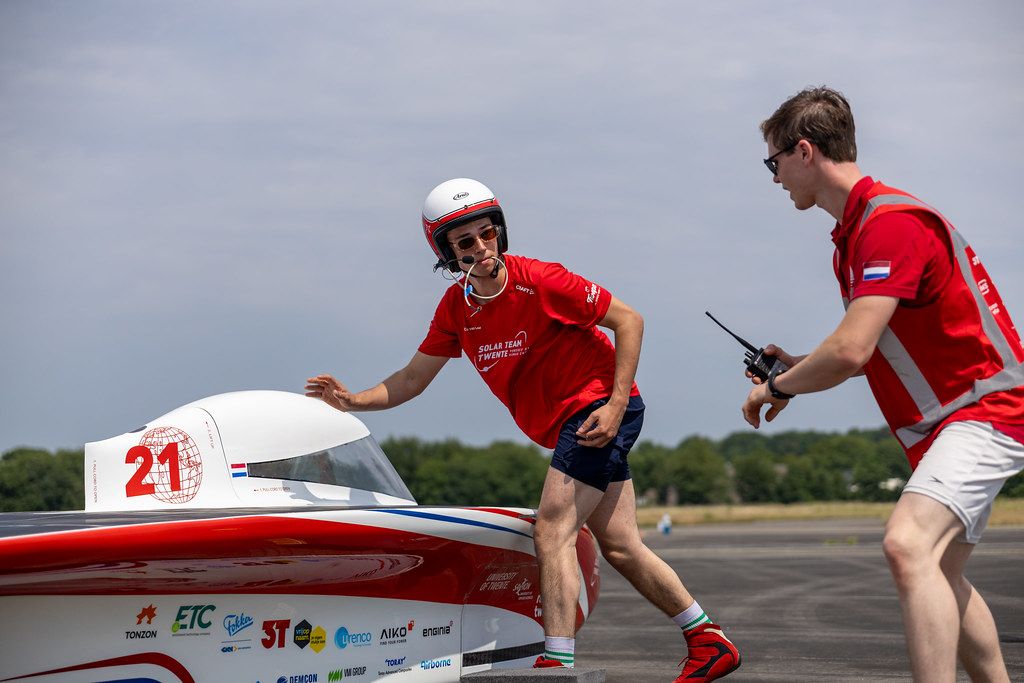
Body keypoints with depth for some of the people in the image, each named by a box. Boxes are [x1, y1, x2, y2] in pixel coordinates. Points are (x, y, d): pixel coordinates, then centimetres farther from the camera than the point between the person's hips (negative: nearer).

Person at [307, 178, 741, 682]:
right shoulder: (455, 308, 3)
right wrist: (353, 401, -5)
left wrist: (616, 403, -18)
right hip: (562, 427, 7)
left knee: (552, 530, -17)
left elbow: (628, 320, -11)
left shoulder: (540, 281, -17)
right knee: (620, 549, 8)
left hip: (600, 408, -7)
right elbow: (412, 379, 10)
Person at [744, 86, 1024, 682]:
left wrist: (777, 388, -12)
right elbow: (871, 353, 23)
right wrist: (796, 365, 10)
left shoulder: (892, 222, -21)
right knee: (941, 577, 20)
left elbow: (851, 351, -29)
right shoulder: (853, 233, 13)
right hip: (943, 425, 11)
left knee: (908, 545, -31)